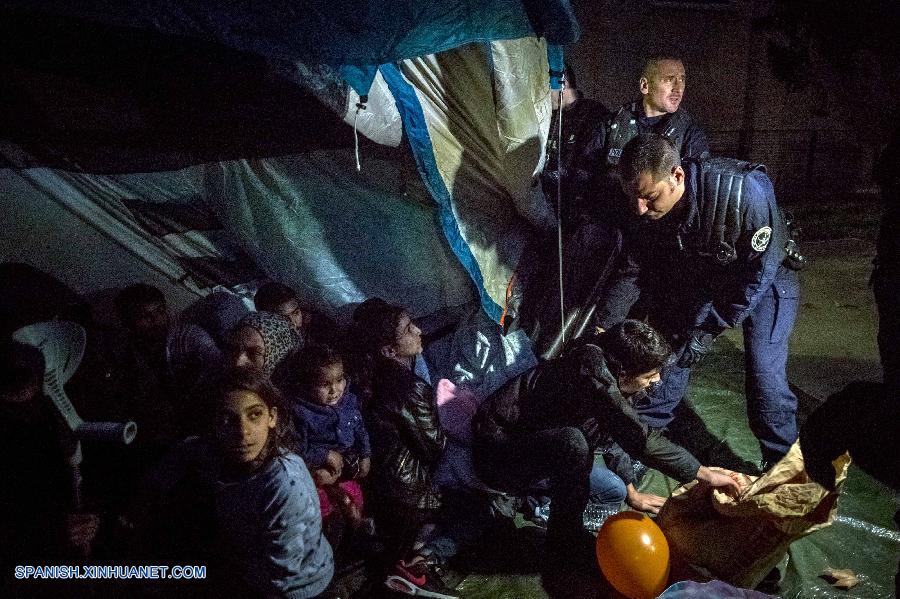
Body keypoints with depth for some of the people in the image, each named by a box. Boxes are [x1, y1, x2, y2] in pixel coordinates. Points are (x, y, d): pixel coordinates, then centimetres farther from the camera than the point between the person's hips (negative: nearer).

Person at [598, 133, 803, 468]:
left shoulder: (743, 193, -40)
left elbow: (759, 271, -29)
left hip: (767, 280, -5)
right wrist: (602, 328, -14)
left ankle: (782, 461, 10)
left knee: (764, 374, -13)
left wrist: (711, 328, -28)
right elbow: (632, 271, -9)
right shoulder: (650, 209, -22)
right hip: (705, 280, 5)